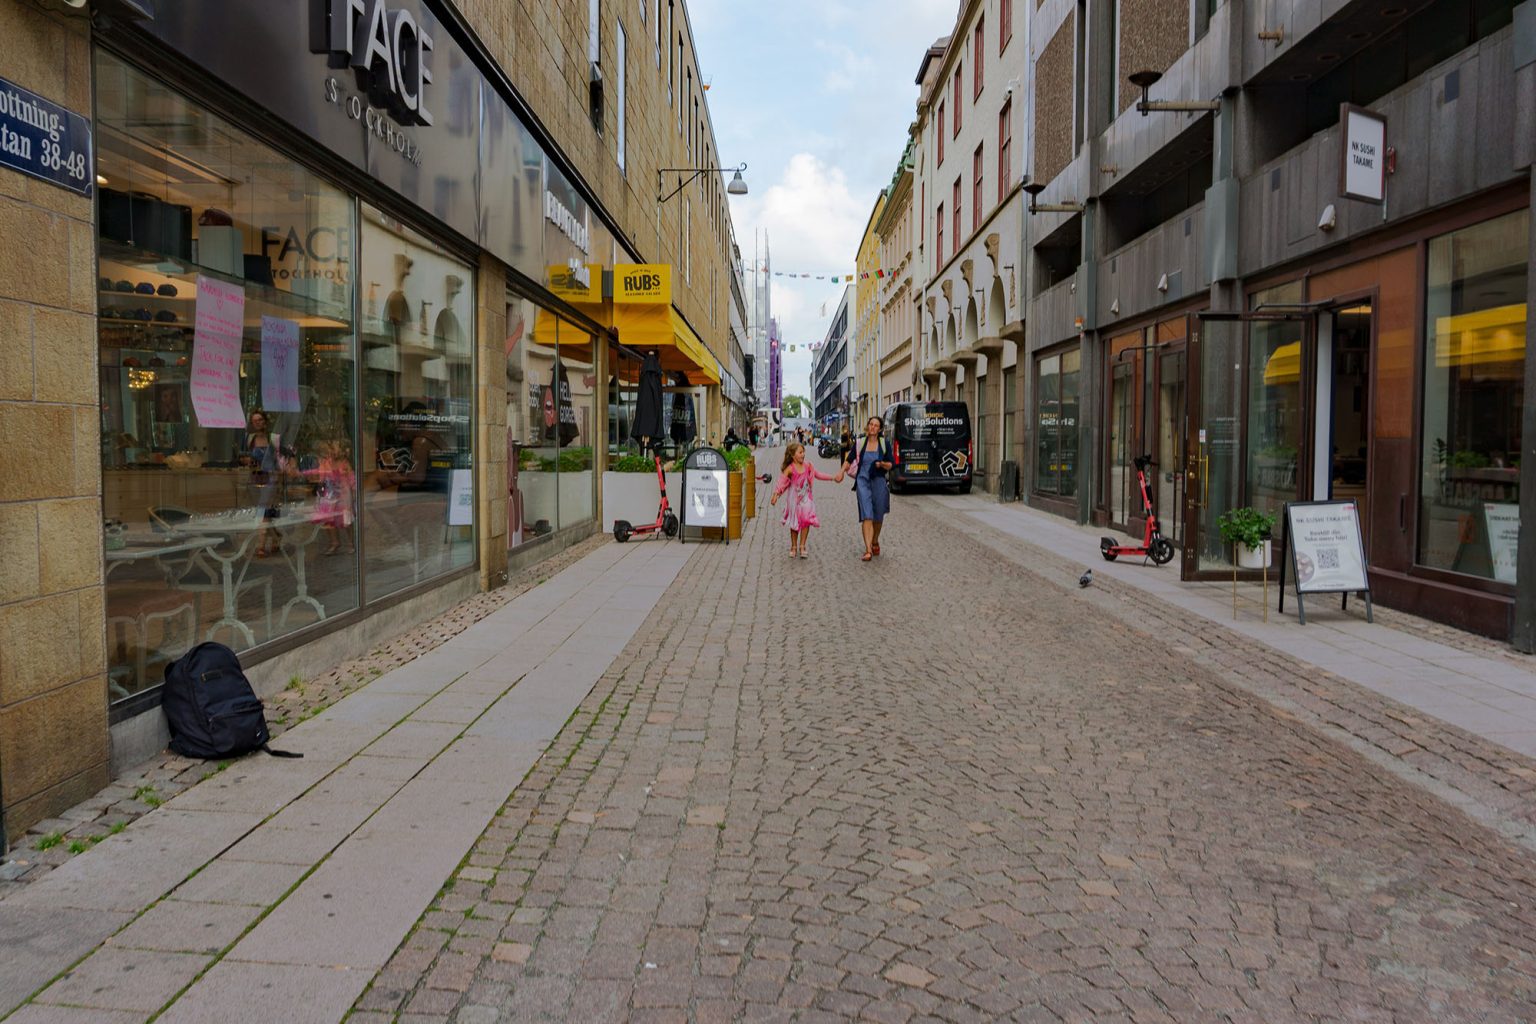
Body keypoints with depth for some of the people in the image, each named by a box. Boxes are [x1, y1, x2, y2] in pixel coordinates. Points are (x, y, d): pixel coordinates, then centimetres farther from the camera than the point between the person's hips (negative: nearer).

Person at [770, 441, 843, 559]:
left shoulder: (808, 466, 1)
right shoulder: (790, 469, -12)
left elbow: (818, 474, 14)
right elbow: (782, 482, -18)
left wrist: (832, 478, 14)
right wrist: (776, 494, -32)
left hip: (806, 499, 3)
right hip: (794, 500, -3)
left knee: (806, 521, -8)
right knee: (794, 524, 5)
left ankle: (802, 546, 4)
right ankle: (794, 547, 20)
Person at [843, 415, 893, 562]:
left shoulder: (884, 444, 1)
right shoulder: (860, 443, 2)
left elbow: (890, 465, 2)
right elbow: (849, 460, 10)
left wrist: (882, 464, -18)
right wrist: (842, 472, -2)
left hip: (878, 481, 1)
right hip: (863, 481, -1)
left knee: (878, 516, 13)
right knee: (866, 515, -13)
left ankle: (875, 542, 39)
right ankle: (868, 550, -18)